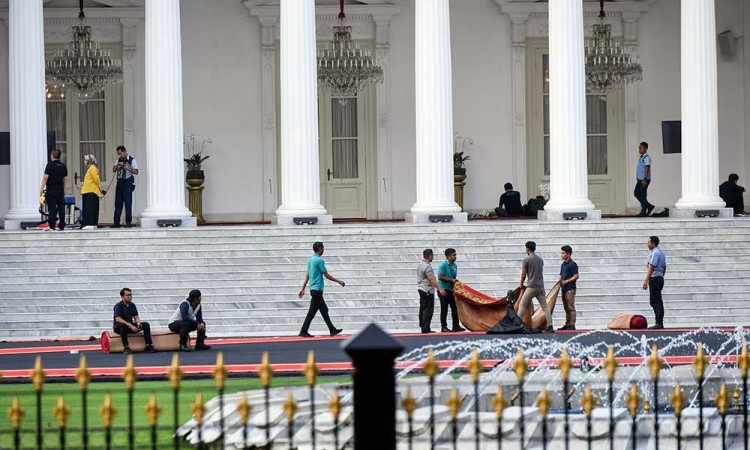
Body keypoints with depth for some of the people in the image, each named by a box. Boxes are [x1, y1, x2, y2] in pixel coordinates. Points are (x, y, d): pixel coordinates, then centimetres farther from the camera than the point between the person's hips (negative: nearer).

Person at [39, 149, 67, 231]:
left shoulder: (50, 165, -8)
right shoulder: (63, 166, 9)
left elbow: (45, 177, -12)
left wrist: (41, 189, -9)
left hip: (51, 190, -5)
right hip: (60, 190, 5)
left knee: (52, 208, -5)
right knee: (61, 208, 6)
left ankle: (52, 226, -10)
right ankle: (62, 226, 7)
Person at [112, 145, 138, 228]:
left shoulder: (132, 160, -4)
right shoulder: (119, 160, 13)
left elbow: (136, 172, -9)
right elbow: (113, 170, 10)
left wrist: (128, 168, -21)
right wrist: (118, 165, -8)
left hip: (128, 183, -6)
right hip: (120, 183, 6)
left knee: (128, 203, -5)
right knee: (118, 202, 5)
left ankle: (128, 222, 0)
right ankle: (116, 222, 8)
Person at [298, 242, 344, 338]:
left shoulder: (310, 260, 12)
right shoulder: (319, 260, -15)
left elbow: (307, 276, 16)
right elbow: (326, 275, -12)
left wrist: (303, 289, 18)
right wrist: (339, 281, -1)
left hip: (313, 289, 10)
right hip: (317, 289, -10)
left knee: (324, 310, 13)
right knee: (312, 312, -7)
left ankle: (332, 330, 18)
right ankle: (304, 331, -7)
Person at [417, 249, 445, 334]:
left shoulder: (421, 265, 12)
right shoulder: (427, 266, -18)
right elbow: (431, 280, -26)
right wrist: (440, 289, -30)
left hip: (421, 288, 10)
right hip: (428, 290, -10)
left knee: (423, 308, 13)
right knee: (428, 309, -8)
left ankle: (422, 326, 18)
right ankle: (425, 329, -10)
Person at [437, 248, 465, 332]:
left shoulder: (454, 265, 10)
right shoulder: (443, 265, -13)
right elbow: (440, 277, -19)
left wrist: (455, 281, -1)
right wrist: (451, 280, -17)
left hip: (451, 290, 7)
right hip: (443, 289, -7)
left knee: (454, 308, 7)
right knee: (444, 309, -4)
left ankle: (456, 326, 13)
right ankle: (444, 327, 2)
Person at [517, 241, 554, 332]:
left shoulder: (526, 259, -7)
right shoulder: (540, 259, 12)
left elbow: (523, 274, -3)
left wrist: (521, 284, 15)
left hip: (532, 286, -6)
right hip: (541, 286, 6)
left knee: (522, 304, 2)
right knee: (545, 306, 3)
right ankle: (550, 326, -4)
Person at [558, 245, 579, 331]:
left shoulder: (572, 264, -9)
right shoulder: (563, 264, 17)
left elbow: (576, 276, -13)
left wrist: (566, 281, -15)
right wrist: (560, 282, 2)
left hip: (570, 289, -9)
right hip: (564, 288, 9)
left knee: (571, 307, -8)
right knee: (566, 308, 11)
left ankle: (572, 325, -8)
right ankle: (567, 324, 15)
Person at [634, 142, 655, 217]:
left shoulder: (647, 158, -11)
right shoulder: (641, 158, 17)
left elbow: (647, 169, -18)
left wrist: (645, 179, -24)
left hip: (644, 180, -10)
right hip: (640, 180, 10)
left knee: (643, 195, -5)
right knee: (636, 193, 10)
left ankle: (643, 212, 1)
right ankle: (649, 206, 17)